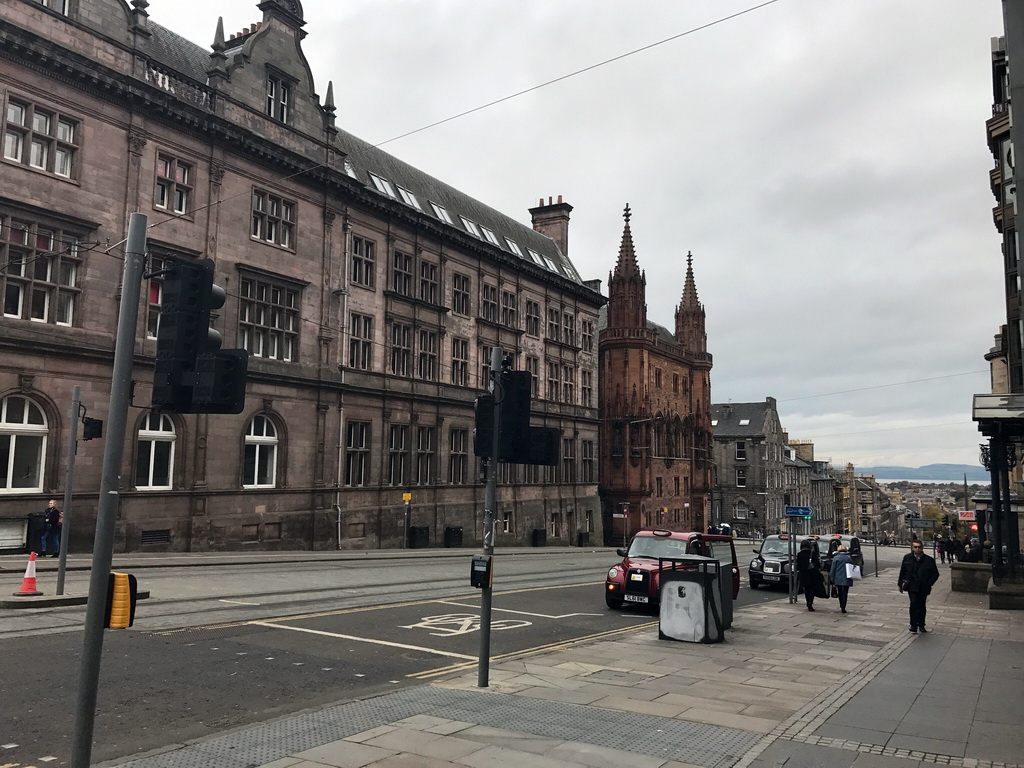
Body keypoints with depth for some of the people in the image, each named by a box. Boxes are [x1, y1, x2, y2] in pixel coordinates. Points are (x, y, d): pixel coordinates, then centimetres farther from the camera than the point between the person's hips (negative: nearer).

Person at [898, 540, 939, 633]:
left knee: (922, 606, 10)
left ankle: (921, 625, 25)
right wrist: (900, 583, 11)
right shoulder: (907, 558, 1)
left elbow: (935, 574, 4)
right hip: (912, 586, -1)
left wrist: (929, 584, -5)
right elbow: (902, 572, 9)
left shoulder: (929, 560, -3)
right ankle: (913, 625, -5)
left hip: (923, 588, 1)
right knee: (913, 603, -14)